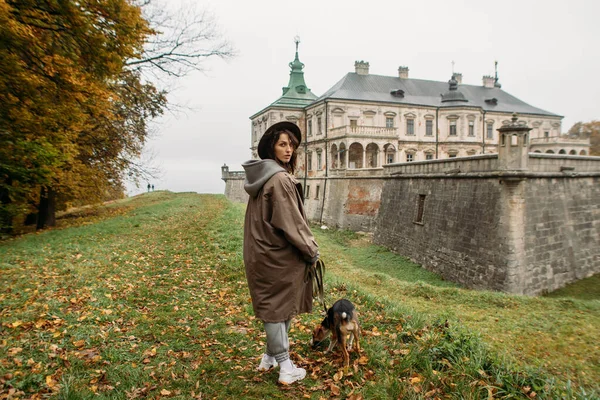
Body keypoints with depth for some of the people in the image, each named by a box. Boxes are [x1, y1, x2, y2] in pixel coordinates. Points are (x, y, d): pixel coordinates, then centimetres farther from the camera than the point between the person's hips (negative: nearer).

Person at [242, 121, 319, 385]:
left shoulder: (262, 176, 8)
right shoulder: (279, 179, -21)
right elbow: (290, 222, -22)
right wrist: (311, 251, -10)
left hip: (263, 251, 9)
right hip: (279, 254, -8)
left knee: (272, 304, 19)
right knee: (279, 307, 3)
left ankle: (271, 356, 33)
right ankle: (285, 367, 18)